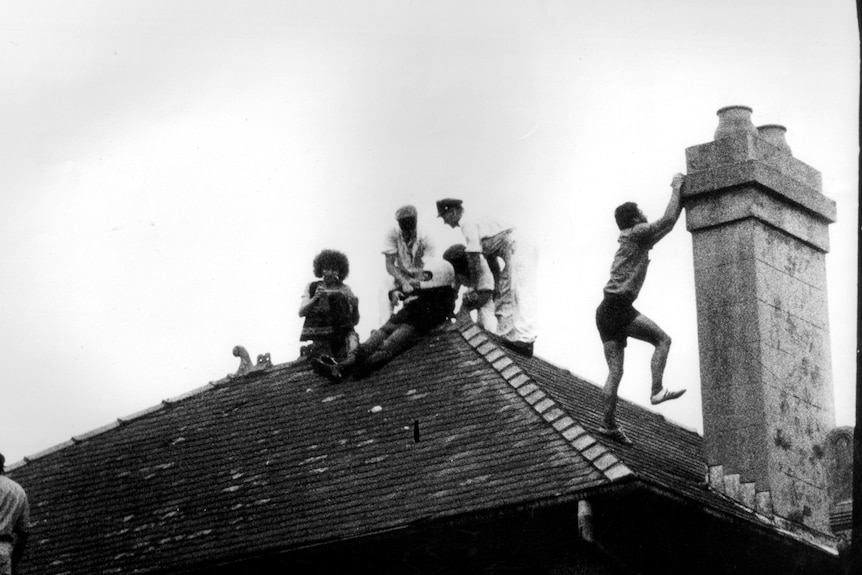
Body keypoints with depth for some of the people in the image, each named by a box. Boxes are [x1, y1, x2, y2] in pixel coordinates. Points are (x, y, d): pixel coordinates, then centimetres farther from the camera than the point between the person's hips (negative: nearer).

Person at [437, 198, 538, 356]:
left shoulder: (468, 224, -6)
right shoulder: (475, 223, 24)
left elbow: (473, 257, -9)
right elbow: (491, 258, 27)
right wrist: (497, 285, 26)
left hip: (519, 248, -11)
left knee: (520, 296, -19)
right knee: (503, 296, 13)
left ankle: (524, 340, -28)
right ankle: (507, 338, 10)